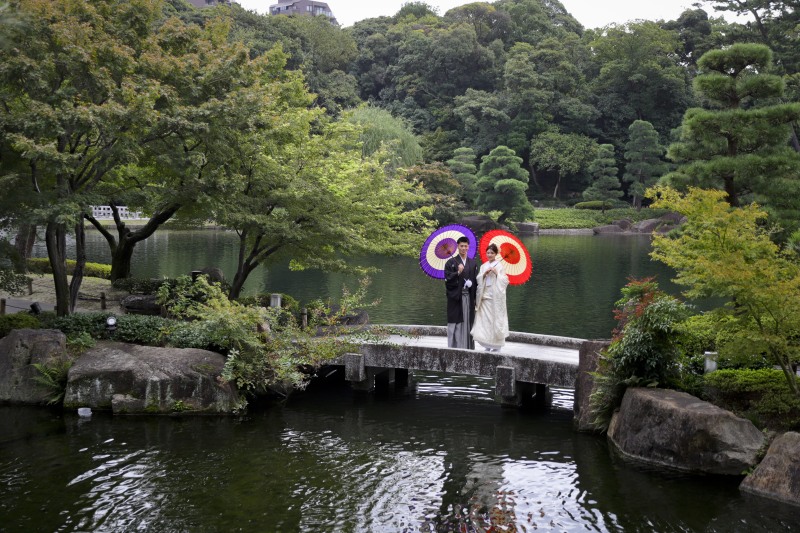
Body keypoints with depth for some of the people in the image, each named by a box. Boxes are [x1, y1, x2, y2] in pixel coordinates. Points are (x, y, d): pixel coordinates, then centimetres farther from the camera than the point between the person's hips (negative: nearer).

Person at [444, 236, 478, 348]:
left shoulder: (473, 263, 12)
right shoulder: (451, 262, 2)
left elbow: (476, 281, 14)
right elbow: (448, 280, -6)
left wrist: (471, 284, -3)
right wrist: (458, 272, -19)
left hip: (469, 298, 3)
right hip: (455, 297, -3)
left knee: (467, 324, 4)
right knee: (455, 325, -4)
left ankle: (467, 347, 8)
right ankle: (454, 347, 0)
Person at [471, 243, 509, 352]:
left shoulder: (499, 265, -1)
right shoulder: (483, 266, 13)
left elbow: (505, 280, -5)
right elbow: (478, 280, 9)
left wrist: (496, 273, -17)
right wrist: (484, 274, -8)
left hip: (496, 296, -5)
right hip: (485, 296, 5)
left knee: (495, 319, -4)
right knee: (484, 319, 1)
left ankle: (496, 344, 4)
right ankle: (488, 344, 9)